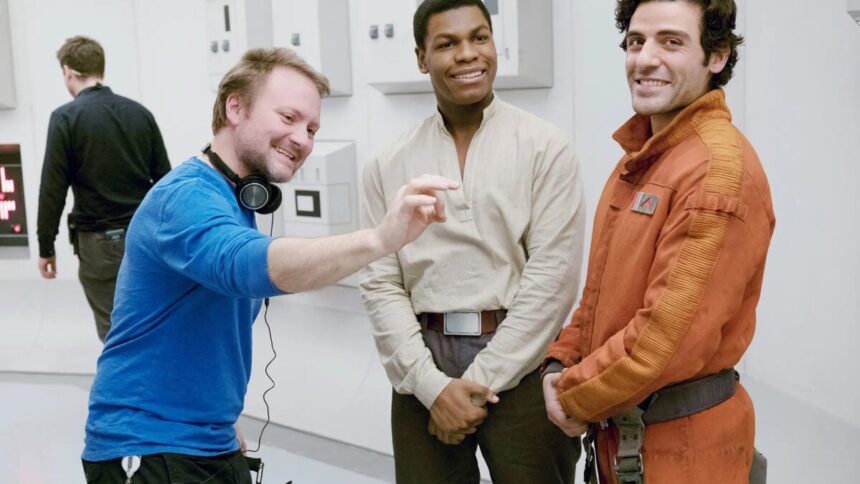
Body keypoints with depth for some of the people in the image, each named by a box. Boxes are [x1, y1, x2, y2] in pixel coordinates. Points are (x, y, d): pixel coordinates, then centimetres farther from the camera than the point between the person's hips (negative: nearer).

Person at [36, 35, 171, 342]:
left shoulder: (66, 118, -8)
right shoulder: (140, 113, 6)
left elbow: (53, 190, -9)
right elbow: (164, 179, 8)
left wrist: (46, 247, -1)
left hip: (100, 241, -4)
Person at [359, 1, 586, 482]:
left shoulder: (546, 148, -2)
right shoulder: (389, 166, 5)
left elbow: (551, 276, -8)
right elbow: (381, 284, 2)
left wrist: (480, 380, -10)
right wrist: (432, 385, -9)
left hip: (522, 370, -2)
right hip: (424, 374, 2)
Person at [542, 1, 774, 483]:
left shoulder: (720, 168, -20)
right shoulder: (640, 156, 9)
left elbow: (671, 335, -24)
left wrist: (575, 397, -13)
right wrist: (561, 362, 0)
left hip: (681, 441, -8)